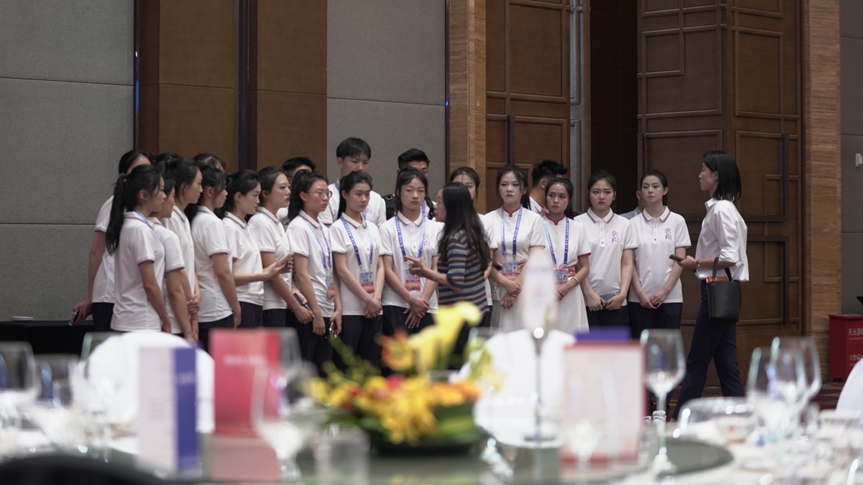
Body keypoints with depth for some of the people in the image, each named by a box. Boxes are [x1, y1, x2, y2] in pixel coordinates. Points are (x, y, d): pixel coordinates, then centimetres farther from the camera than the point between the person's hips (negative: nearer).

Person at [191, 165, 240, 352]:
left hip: (198, 309, 8)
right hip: (218, 311, -8)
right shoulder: (212, 223, -12)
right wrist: (236, 308, -6)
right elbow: (223, 272, -16)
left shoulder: (194, 221, 10)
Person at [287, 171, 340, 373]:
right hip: (309, 312, -8)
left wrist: (338, 308, 6)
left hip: (327, 311, 8)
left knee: (325, 370, 7)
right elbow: (301, 274, -14)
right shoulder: (298, 227, -8)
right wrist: (316, 313, -16)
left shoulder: (324, 229, 16)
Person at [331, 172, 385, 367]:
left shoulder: (372, 229, 15)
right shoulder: (338, 228, -3)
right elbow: (342, 270, -9)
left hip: (374, 309, 6)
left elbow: (380, 266, 12)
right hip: (350, 309, -6)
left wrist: (377, 298, -5)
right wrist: (368, 300, -11)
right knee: (345, 367, -7)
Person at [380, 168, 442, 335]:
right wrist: (412, 300, -10)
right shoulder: (388, 228, 2)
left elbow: (436, 269, 5)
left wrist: (423, 300, -8)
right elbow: (388, 270, -3)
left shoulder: (434, 228, 11)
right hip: (396, 305, -3)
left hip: (427, 307, 3)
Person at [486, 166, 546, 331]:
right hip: (498, 289, 1)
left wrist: (515, 290, -10)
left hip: (526, 290, -1)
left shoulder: (534, 219, 6)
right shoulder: (489, 219, 8)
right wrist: (505, 282, -14)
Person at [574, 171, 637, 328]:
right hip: (586, 302, -2)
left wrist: (622, 294, -5)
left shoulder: (623, 224, 11)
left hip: (616, 303, 2)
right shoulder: (578, 224, 3)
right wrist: (589, 294, -10)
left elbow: (627, 264, 7)